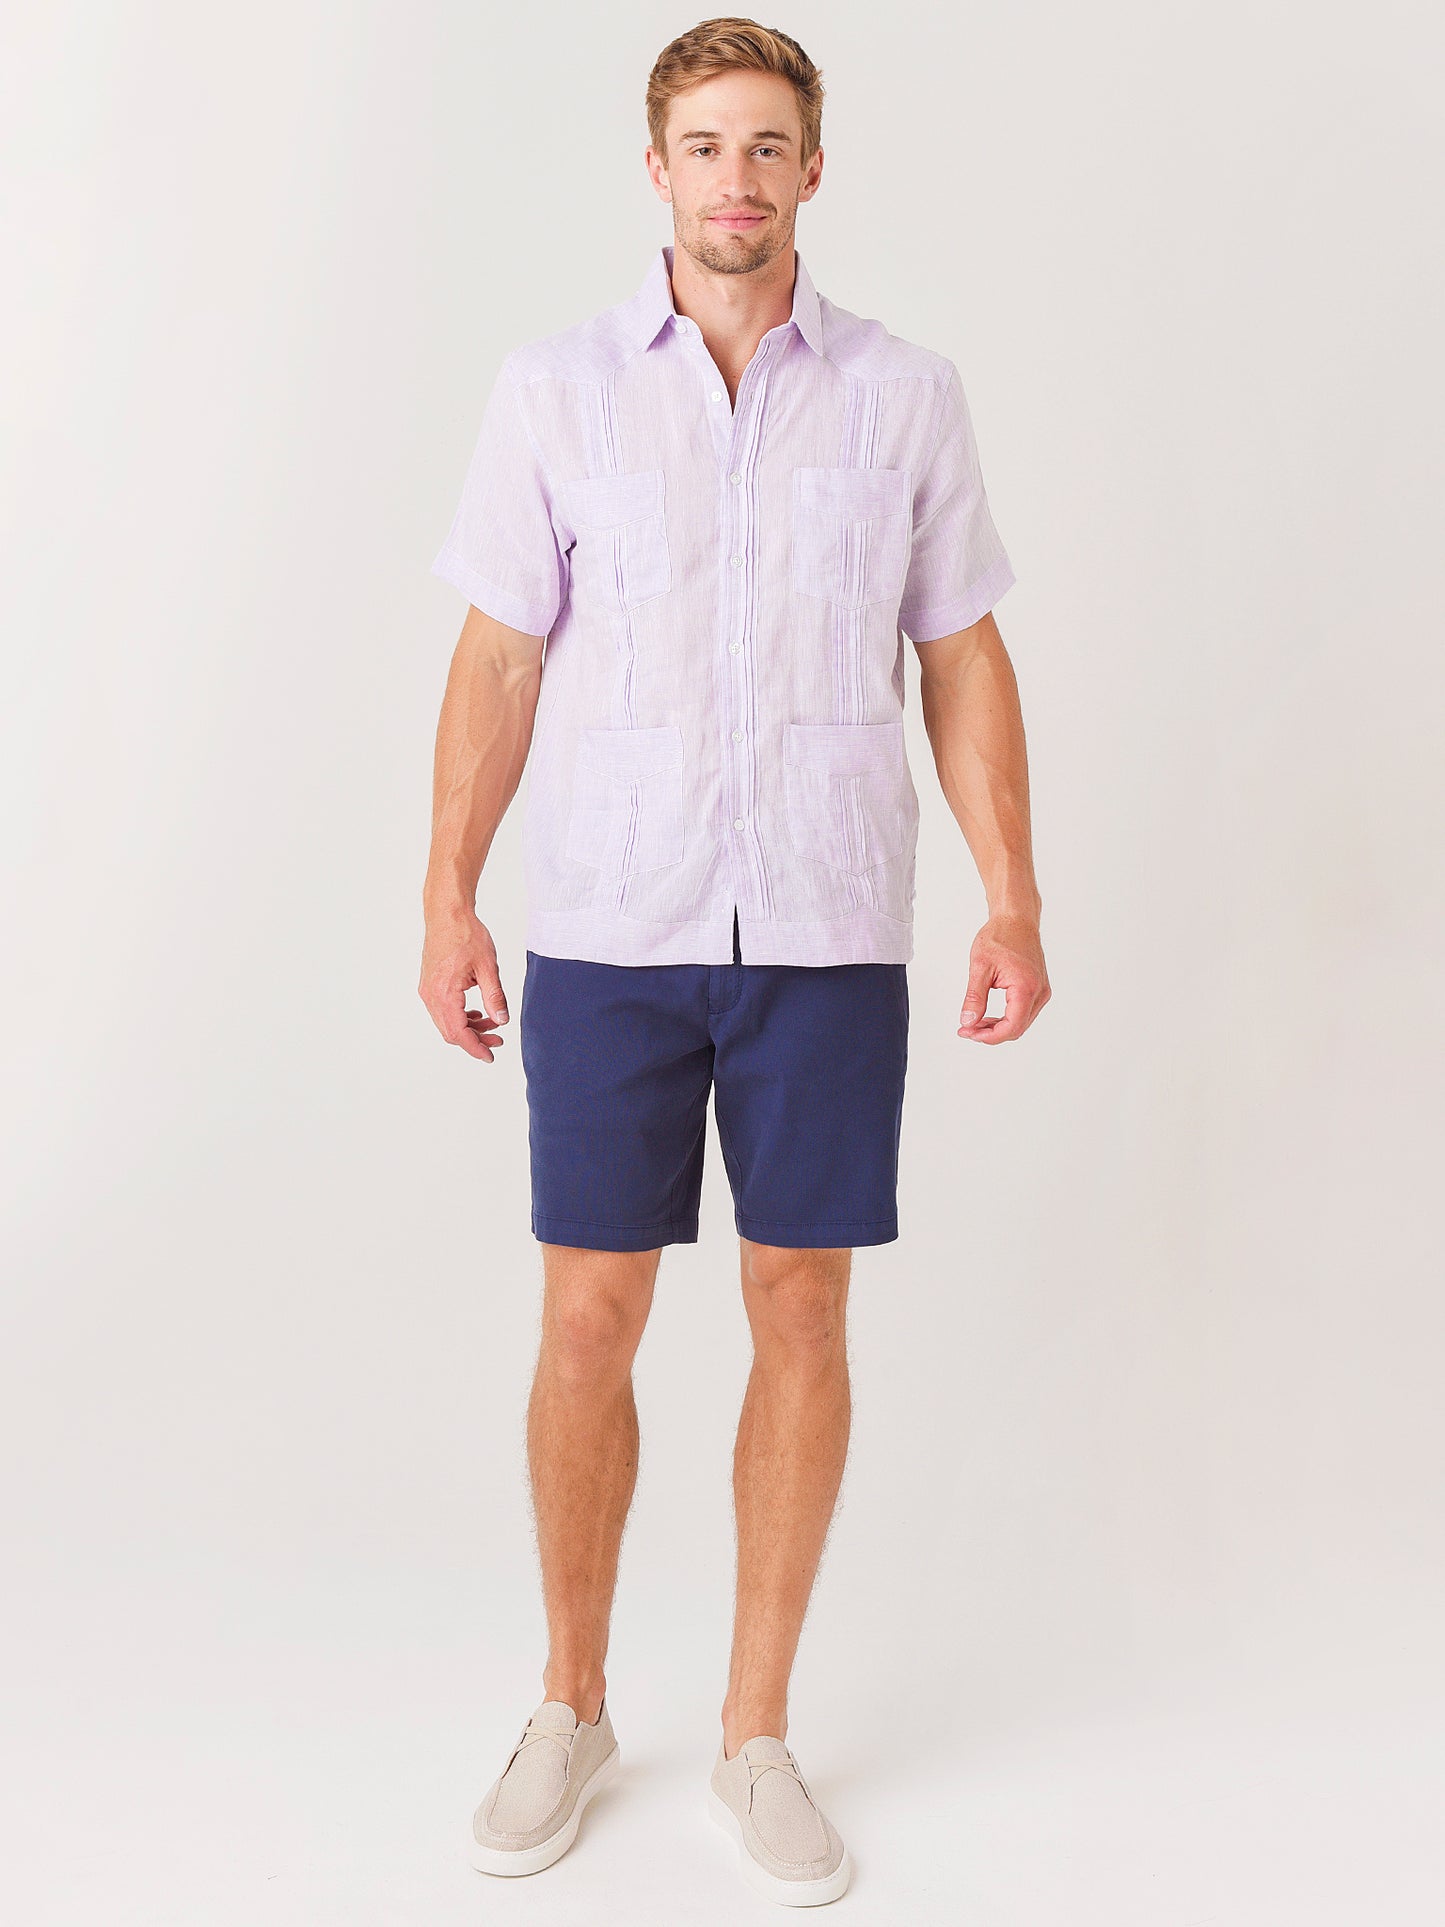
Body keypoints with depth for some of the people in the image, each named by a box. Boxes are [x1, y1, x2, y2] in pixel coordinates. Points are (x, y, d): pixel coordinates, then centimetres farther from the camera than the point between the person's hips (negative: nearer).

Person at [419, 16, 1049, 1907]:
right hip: (608, 934, 0)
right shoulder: (556, 389, 2)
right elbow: (499, 658, 2)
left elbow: (965, 658, 5)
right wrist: (449, 901, -6)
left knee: (803, 1314, 5)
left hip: (829, 936, 1)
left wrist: (1015, 902, -4)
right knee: (589, 1321, 4)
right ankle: (572, 1705, 25)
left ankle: (757, 1736, 22)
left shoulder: (907, 393, 3)